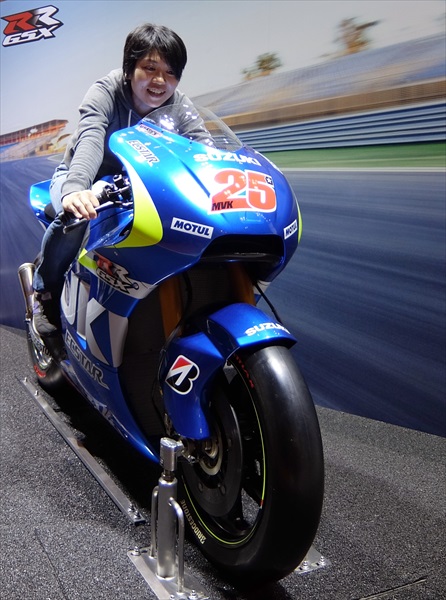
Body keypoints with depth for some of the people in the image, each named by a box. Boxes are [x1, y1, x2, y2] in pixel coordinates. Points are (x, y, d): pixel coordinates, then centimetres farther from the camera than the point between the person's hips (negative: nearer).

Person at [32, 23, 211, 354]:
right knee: (74, 217, -37)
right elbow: (90, 139, -41)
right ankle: (45, 294, -11)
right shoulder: (106, 91, -23)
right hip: (84, 177, -3)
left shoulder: (178, 105, -13)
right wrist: (75, 188, -62)